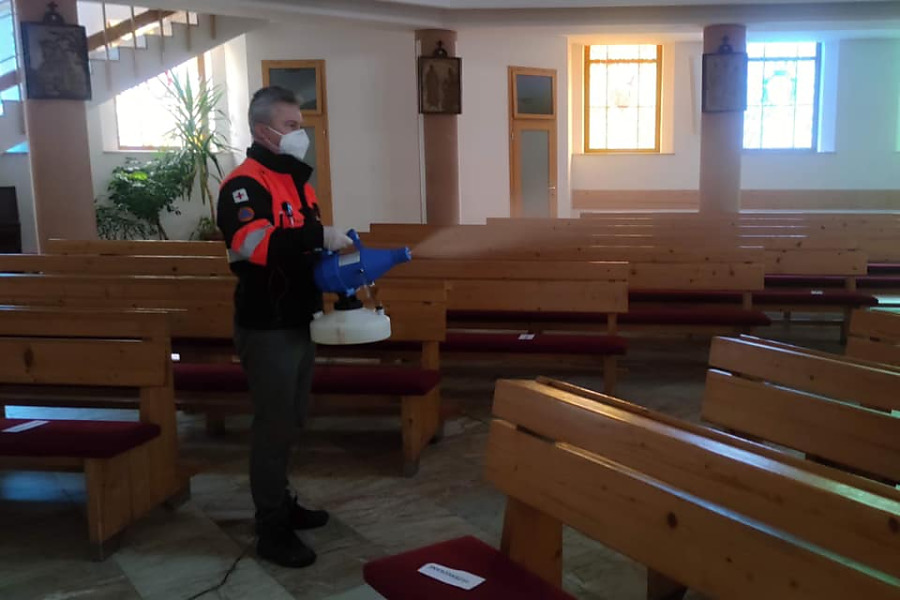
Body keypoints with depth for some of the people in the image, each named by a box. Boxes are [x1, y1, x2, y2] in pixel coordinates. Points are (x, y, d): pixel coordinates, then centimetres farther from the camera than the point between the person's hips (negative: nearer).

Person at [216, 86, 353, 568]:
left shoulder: (296, 179, 15)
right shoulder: (244, 183, -15)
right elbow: (254, 244, -33)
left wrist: (339, 257, 3)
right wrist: (319, 235, -32)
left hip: (299, 322, 9)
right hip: (267, 328, -9)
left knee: (290, 421, 18)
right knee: (274, 426, -2)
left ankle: (281, 504, 34)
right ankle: (272, 529, 11)